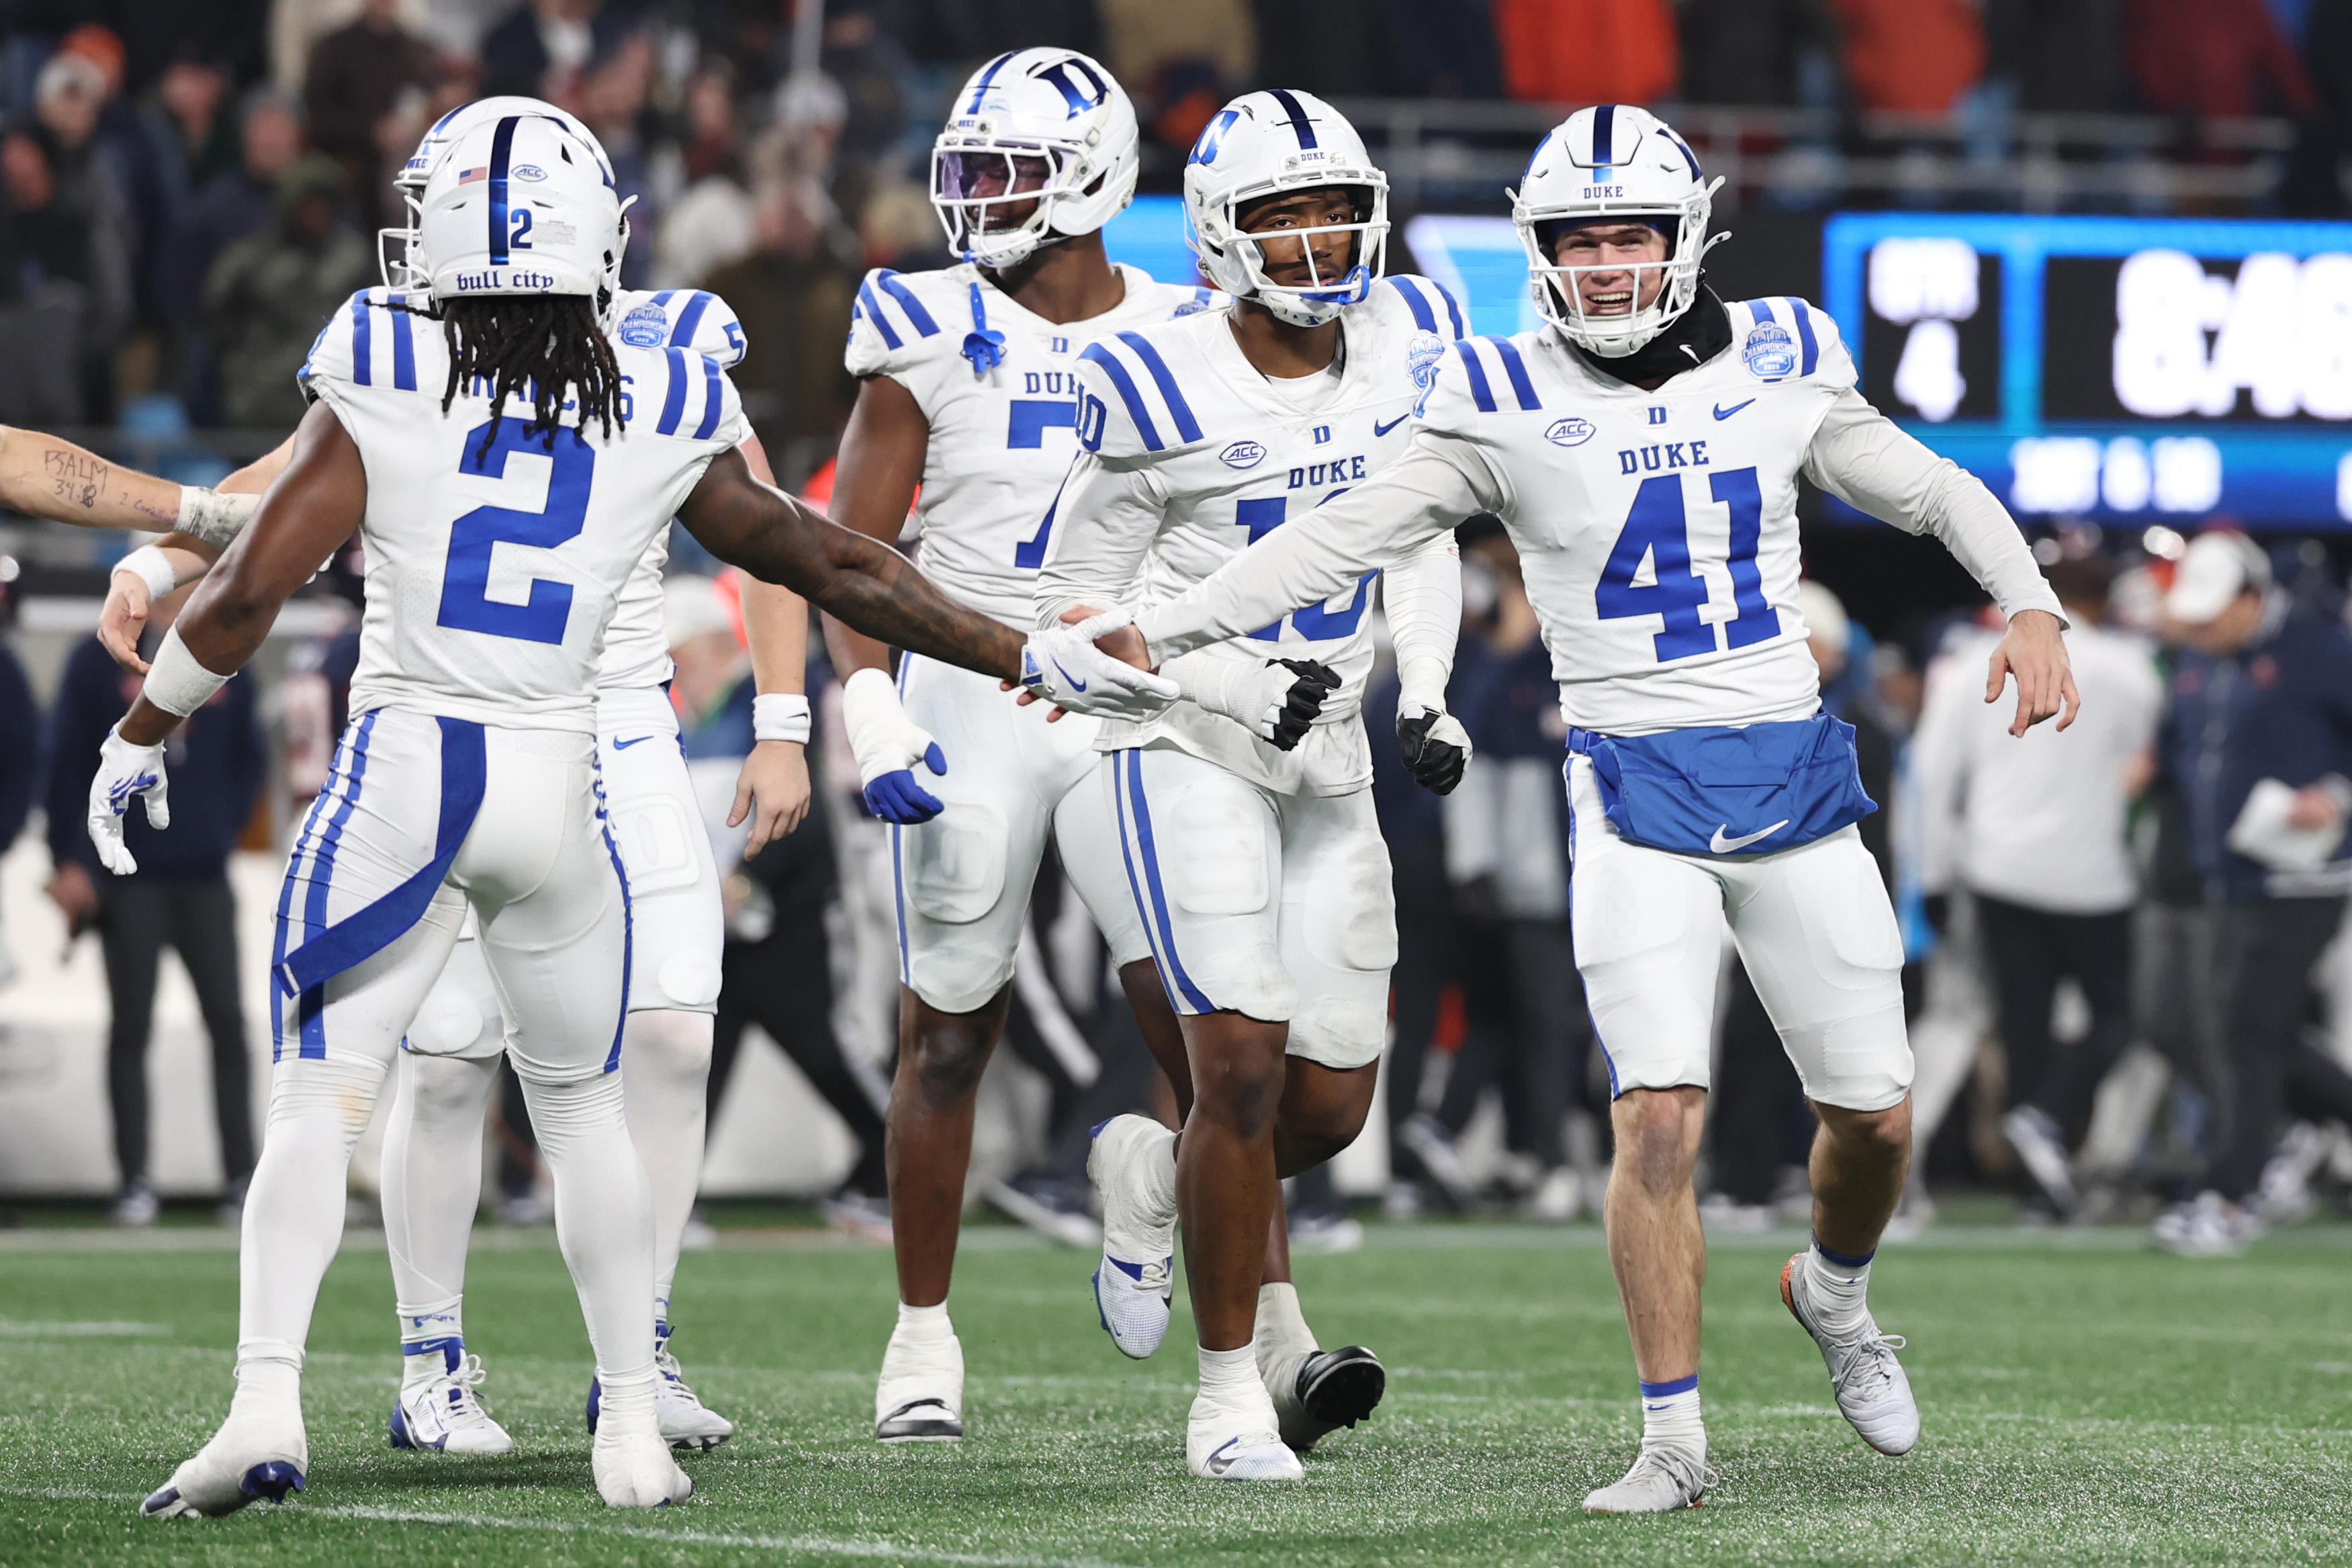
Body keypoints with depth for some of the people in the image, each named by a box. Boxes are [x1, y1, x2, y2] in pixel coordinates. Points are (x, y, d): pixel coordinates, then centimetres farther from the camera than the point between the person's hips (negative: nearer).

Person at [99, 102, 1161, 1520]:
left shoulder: (382, 391, -4)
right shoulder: (663, 419, 3)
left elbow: (247, 592, -5)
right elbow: (836, 566, 12)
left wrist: (143, 735, 10)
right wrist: (1025, 656, 24)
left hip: (400, 777, -2)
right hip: (559, 781, 2)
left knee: (320, 1100, 0)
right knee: (585, 1109, 17)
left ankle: (266, 1403, -15)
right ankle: (634, 1429, 17)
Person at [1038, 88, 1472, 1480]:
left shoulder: (1408, 344, 0)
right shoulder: (1160, 391, -15)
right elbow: (1077, 601, -7)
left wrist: (1428, 697, 1)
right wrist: (1229, 677, -20)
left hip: (1329, 756, 5)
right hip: (1189, 741, -5)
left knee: (1332, 1102, 5)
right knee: (1242, 1062, -14)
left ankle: (1158, 1176, 38)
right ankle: (1234, 1388, -1)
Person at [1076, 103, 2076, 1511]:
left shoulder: (1779, 365, 3)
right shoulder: (1509, 404, -4)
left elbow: (1936, 494, 12)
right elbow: (1343, 536, -5)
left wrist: (2031, 606, -5)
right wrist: (1153, 638, -12)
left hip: (1794, 776, 3)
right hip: (1638, 788, -3)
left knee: (1873, 1112, 7)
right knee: (1660, 1118, -15)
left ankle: (1837, 1294, 40)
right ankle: (1675, 1440, -5)